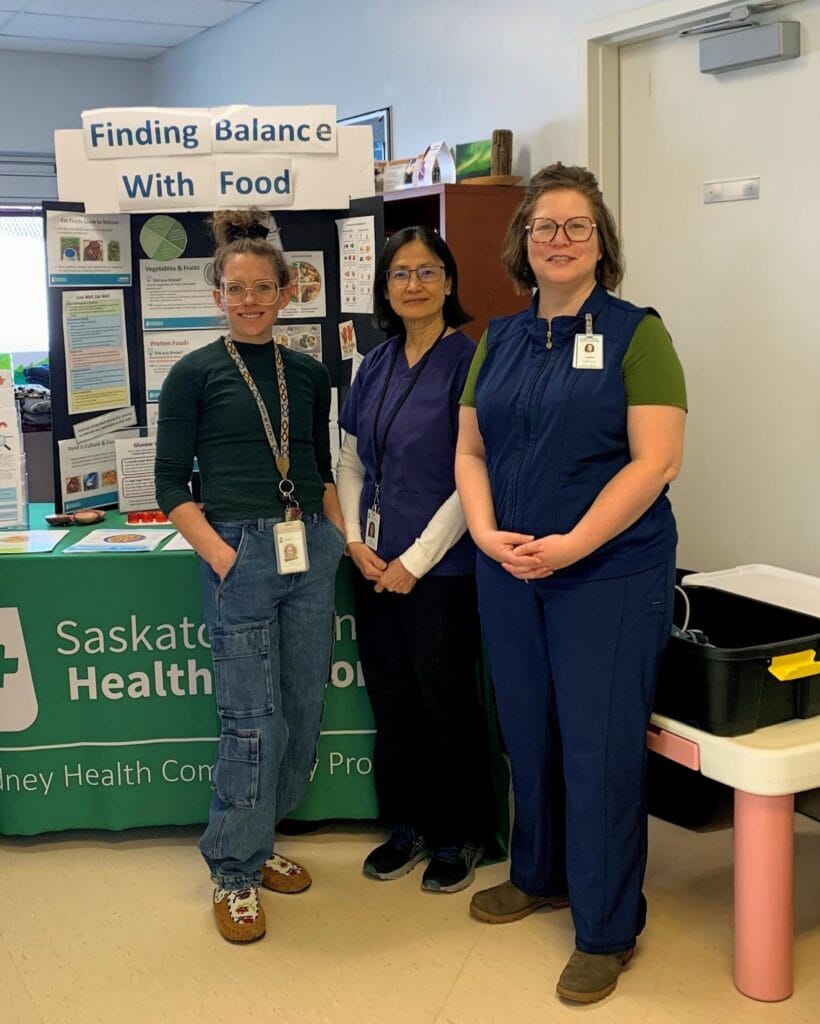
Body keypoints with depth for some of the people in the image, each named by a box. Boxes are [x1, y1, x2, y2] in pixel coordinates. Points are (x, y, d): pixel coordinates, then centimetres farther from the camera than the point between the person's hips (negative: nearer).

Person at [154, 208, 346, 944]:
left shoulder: (309, 375, 11)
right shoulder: (195, 374, -2)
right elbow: (172, 485, -3)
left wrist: (343, 540, 6)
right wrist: (221, 555, -13)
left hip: (311, 552, 5)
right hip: (240, 553, -5)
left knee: (304, 709, 9)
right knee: (251, 717, -3)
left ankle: (256, 841, 28)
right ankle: (234, 874, 12)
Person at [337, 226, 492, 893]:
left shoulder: (467, 361, -10)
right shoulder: (377, 365, 10)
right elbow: (351, 462, 14)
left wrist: (416, 560, -13)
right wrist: (356, 541, 0)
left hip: (441, 568, -6)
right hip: (374, 564, 6)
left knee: (446, 700, 5)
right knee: (391, 696, 14)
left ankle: (458, 837, 23)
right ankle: (405, 825, 31)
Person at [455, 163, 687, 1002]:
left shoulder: (635, 333, -5)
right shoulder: (499, 340, 11)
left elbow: (655, 460, -12)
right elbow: (470, 451, 10)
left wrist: (571, 545, -19)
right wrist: (486, 532, -8)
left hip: (609, 572, -5)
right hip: (508, 571, 5)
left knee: (598, 746, -1)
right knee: (528, 733, 14)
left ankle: (606, 931, 14)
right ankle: (537, 875, 36)